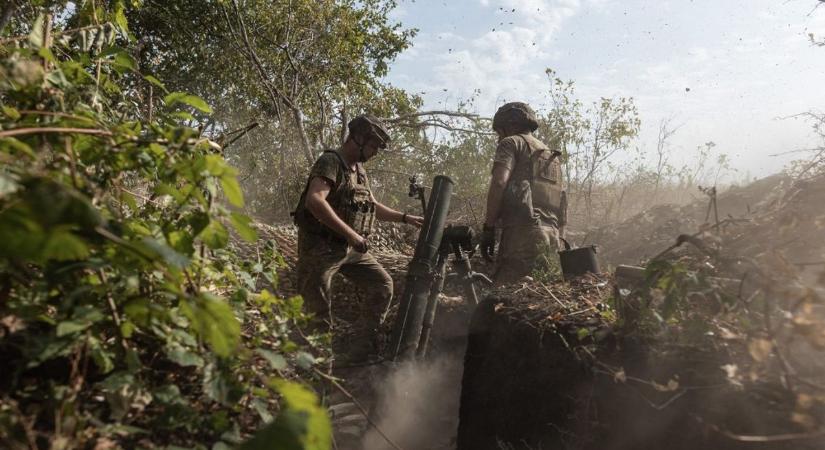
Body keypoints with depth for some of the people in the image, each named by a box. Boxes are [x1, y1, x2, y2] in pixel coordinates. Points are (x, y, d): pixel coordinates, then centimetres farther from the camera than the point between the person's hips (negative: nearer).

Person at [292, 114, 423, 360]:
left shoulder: (359, 170, 14)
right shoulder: (330, 162, -13)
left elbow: (372, 206, 26)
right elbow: (314, 202, -30)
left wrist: (406, 218, 18)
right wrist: (351, 233, -29)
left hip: (351, 248, 9)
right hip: (321, 248, -8)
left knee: (383, 285, 6)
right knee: (317, 311, -2)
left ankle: (364, 346, 15)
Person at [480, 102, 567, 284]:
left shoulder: (512, 142, 7)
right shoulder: (552, 156, 30)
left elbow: (499, 182, -11)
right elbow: (561, 213, 26)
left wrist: (488, 227, -10)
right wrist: (559, 239, 25)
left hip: (522, 233, -8)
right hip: (551, 236, 8)